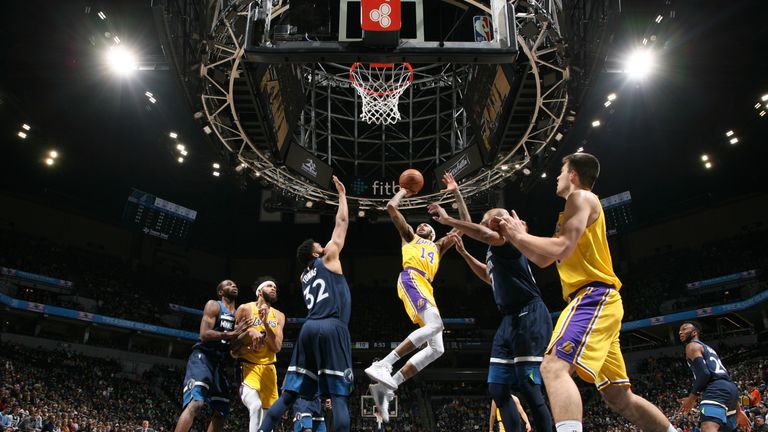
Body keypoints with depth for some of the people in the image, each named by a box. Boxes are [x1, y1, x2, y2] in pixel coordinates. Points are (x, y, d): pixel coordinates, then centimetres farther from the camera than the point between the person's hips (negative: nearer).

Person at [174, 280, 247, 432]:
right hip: (202, 358, -8)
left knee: (221, 412, 9)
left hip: (218, 363, 8)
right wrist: (231, 334, -24)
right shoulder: (213, 305, -2)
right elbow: (204, 335, -15)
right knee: (195, 403, -26)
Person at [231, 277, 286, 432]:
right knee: (256, 406, -30)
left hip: (268, 368, 6)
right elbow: (233, 346, -4)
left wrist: (265, 323, -14)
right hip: (248, 366, -6)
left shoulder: (279, 316, 8)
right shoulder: (245, 309, -5)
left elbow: (277, 347, -3)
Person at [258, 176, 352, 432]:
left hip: (309, 328, 6)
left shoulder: (304, 276, 26)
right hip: (332, 328, -6)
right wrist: (342, 195, 27)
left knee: (288, 395, 4)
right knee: (339, 396, -7)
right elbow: (342, 223, 15)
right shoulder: (327, 260, 10)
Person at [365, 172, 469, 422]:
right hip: (411, 278, -6)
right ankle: (382, 365, -35)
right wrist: (404, 191, 36)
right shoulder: (409, 237, 30)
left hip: (426, 288, 6)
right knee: (435, 325, -32)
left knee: (436, 348, -8)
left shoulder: (438, 247, 40)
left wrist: (456, 193, 34)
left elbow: (466, 224, 37)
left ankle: (386, 387, -12)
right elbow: (391, 207, 19)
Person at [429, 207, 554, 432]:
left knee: (529, 388, -11)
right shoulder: (495, 250, 21)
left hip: (529, 317, -10)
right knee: (497, 388, 7)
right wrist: (463, 252, 36)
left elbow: (487, 235, -32)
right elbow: (490, 276, 40)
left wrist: (447, 220, -25)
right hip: (510, 320, 10)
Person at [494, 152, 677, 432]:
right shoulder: (576, 204, 28)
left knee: (554, 366, -29)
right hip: (594, 300, 11)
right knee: (620, 398, 14)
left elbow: (562, 248, -17)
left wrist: (521, 235, -5)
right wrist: (515, 236, 24)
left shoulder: (580, 197, -2)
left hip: (594, 296, -11)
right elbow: (543, 259, 30)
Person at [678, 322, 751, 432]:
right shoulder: (708, 349, 36)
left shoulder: (692, 346, 7)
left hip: (716, 390, -10)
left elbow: (704, 373, -10)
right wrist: (738, 411, 31)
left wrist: (691, 399, -5)